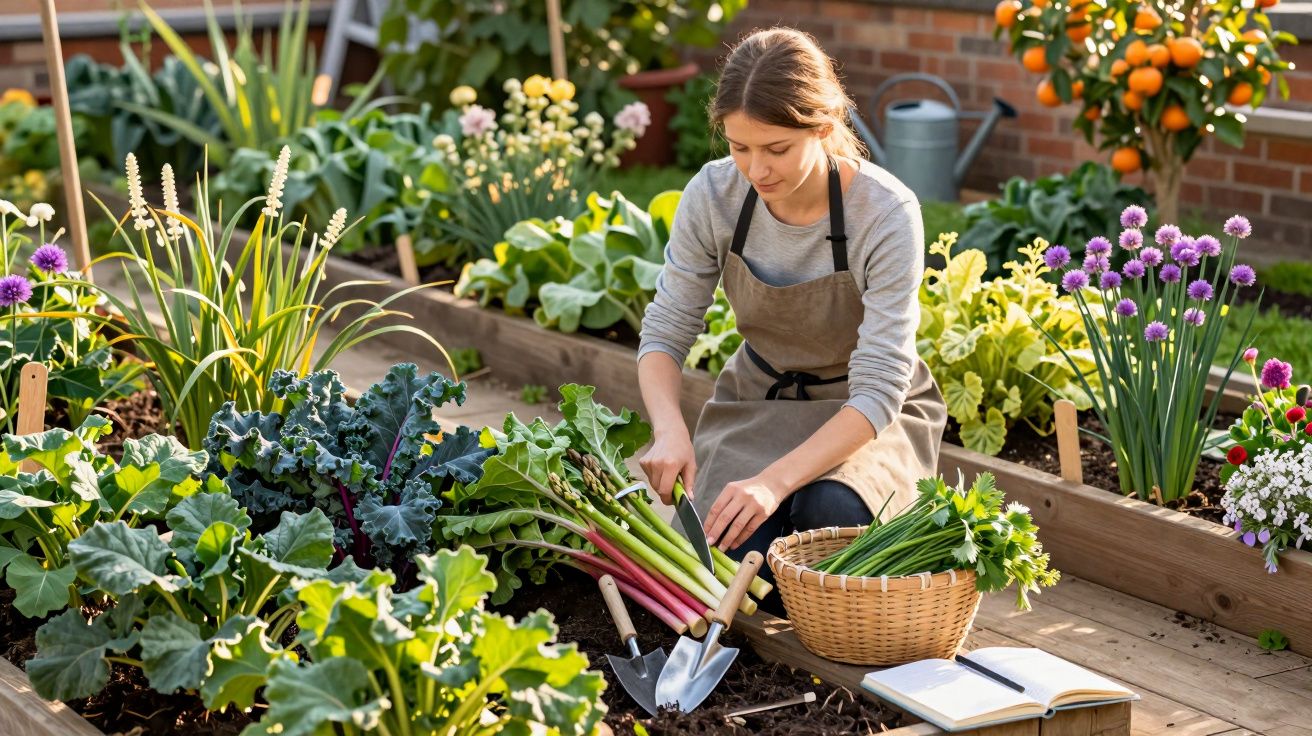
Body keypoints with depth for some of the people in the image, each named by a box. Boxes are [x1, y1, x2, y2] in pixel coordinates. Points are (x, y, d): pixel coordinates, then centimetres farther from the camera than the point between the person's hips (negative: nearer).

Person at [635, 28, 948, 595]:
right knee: (726, 553, -24)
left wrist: (774, 481, -42)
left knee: (828, 511, -34)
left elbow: (877, 389, -29)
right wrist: (669, 430, -31)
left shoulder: (886, 213, -27)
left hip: (867, 415, -2)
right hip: (757, 400, 3)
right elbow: (665, 333, -9)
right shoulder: (714, 194, -17)